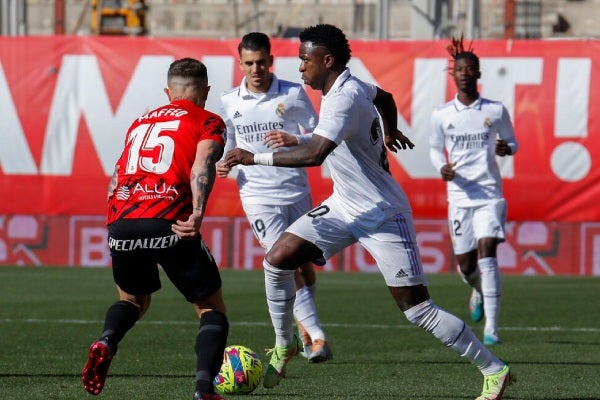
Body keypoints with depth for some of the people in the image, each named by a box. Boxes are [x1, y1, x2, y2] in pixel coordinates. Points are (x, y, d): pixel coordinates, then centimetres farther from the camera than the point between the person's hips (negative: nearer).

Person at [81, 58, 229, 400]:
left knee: (133, 299, 30)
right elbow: (203, 162, -8)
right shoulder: (208, 122, 12)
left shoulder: (141, 122, 29)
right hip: (168, 224, -4)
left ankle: (106, 343, -1)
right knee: (212, 308, 12)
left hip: (120, 222, 5)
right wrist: (198, 213, -21)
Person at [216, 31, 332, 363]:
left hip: (297, 190, 1)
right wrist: (222, 163, -6)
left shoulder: (294, 94, -1)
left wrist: (294, 140, -17)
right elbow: (226, 145, 16)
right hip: (258, 195, -1)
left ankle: (304, 329, 30)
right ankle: (316, 337, -14)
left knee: (304, 264, 8)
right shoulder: (229, 102, 3)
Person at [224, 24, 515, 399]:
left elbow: (314, 154, -40)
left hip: (383, 217, -9)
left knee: (418, 310, -8)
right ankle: (284, 346, 18)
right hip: (344, 207, 9)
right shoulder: (351, 85, 2)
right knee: (277, 260, -1)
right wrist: (390, 133, 46)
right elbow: (385, 97, 25)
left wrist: (255, 157, -34)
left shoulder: (344, 100, -27)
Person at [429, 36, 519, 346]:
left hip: (490, 194, -2)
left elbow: (512, 142, 14)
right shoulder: (441, 115, 3)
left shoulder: (496, 111, 1)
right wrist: (442, 167, -6)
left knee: (487, 253, -18)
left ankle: (491, 328, -17)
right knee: (465, 265, 5)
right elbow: (434, 148, 15)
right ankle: (478, 291, 44)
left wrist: (507, 148, -10)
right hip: (459, 196, 2)